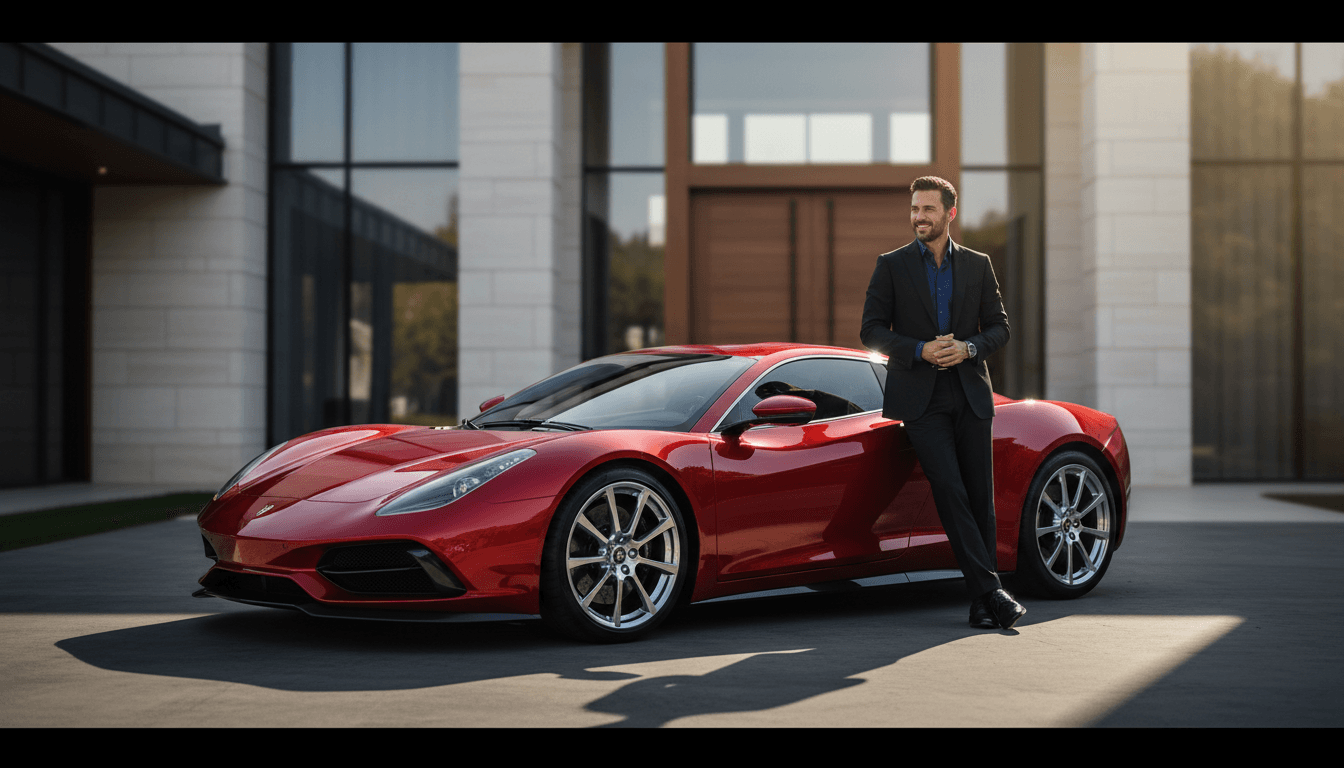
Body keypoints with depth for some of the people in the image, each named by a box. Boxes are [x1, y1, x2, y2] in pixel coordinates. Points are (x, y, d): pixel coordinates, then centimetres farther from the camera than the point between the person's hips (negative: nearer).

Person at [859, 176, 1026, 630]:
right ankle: (991, 590, -14)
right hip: (920, 398, -2)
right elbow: (872, 330, 1)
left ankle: (981, 605, 7)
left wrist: (968, 348, -10)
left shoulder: (977, 265, 11)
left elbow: (999, 327, 10)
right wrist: (919, 350, -13)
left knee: (981, 498, 1)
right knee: (950, 491, -16)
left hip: (970, 395, 2)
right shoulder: (891, 266, 6)